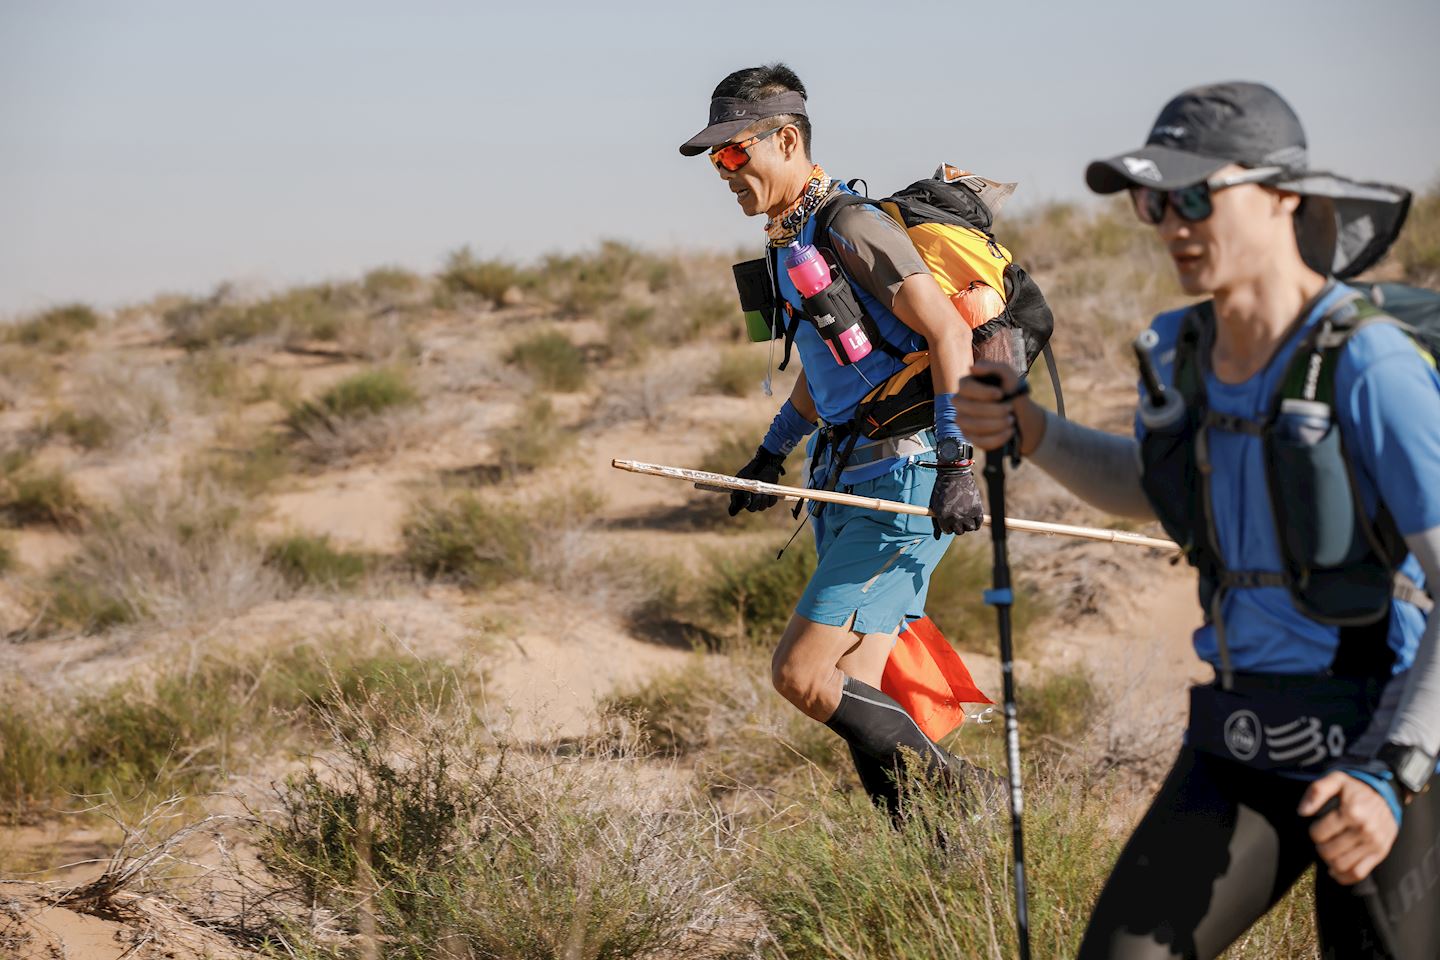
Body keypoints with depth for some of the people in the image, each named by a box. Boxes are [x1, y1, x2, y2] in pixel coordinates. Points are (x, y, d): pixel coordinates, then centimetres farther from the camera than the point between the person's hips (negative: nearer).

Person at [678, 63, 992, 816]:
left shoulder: (853, 227, -14)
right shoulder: (789, 242, 16)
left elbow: (950, 336, -21)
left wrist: (956, 462, -27)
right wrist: (771, 456, 33)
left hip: (905, 485, -10)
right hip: (849, 485, 10)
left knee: (800, 675, -14)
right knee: (852, 700, 6)